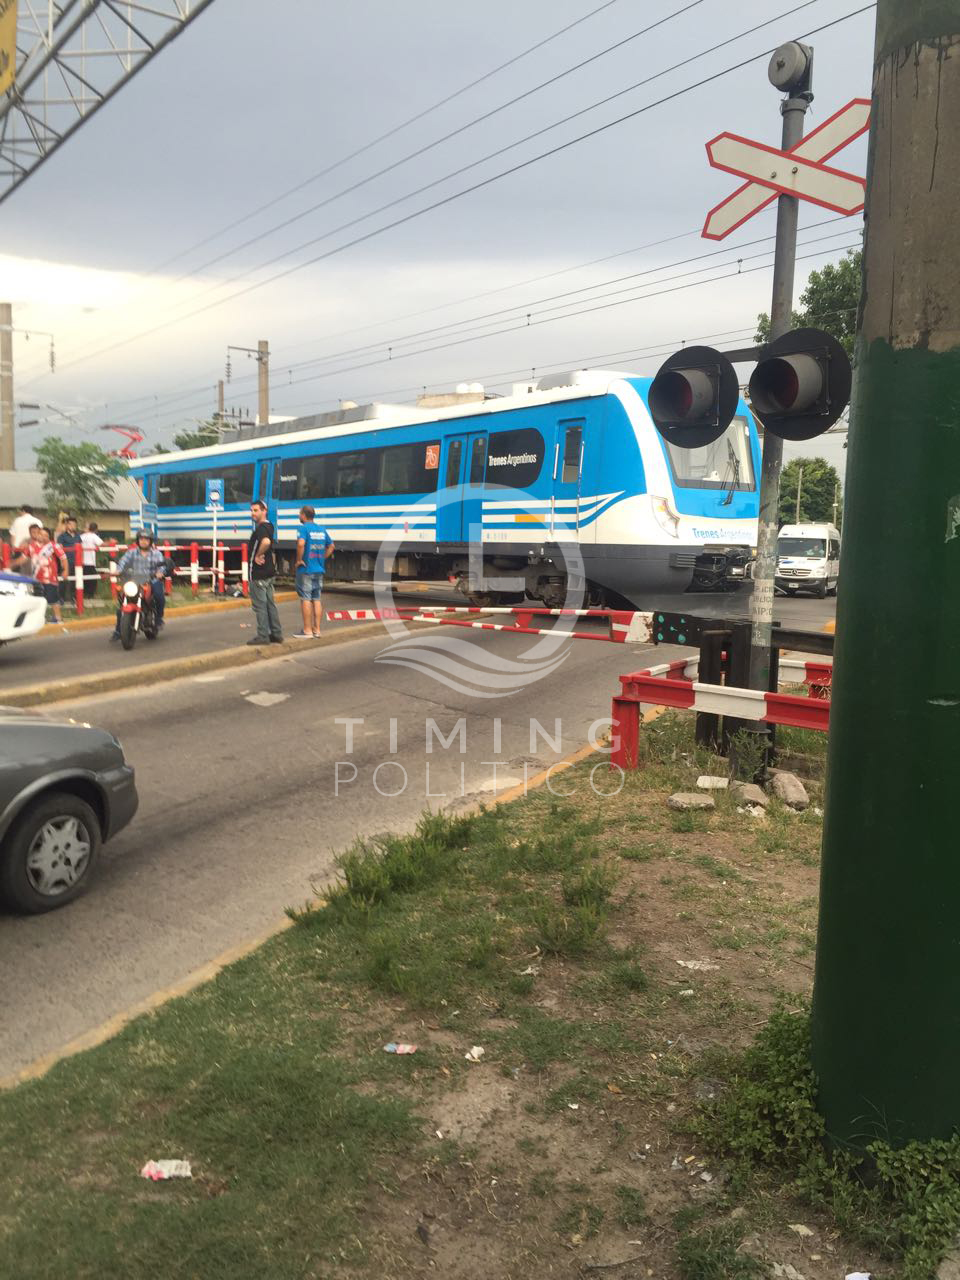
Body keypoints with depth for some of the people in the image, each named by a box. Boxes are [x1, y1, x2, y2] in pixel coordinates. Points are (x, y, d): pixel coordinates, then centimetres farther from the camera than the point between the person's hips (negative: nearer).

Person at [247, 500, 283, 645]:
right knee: (270, 604, 13)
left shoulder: (261, 528, -17)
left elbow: (266, 542, -38)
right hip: (269, 571, 10)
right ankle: (276, 635, 17)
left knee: (259, 605, -4)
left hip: (259, 573, -10)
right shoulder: (269, 526, 14)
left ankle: (263, 636, 0)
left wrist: (258, 555, -24)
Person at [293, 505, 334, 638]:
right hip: (319, 570, 7)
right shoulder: (322, 529, 12)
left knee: (306, 599, -2)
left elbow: (301, 543, -27)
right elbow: (331, 546, 19)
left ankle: (307, 630, 0)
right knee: (317, 600, 11)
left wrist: (299, 559, -16)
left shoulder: (303, 528, -10)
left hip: (306, 569, -7)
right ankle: (317, 629, 14)